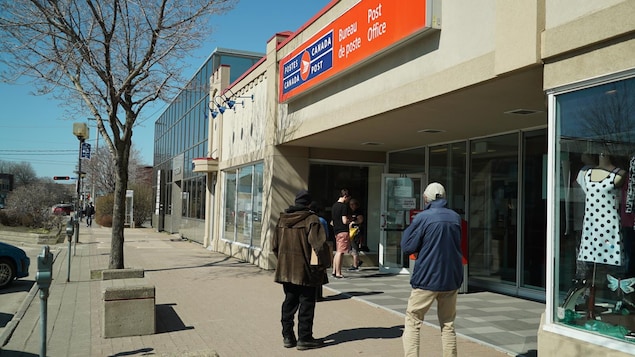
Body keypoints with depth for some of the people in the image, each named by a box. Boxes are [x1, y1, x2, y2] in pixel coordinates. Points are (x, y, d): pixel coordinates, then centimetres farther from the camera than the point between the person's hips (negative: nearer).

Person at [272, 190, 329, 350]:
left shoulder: (282, 219, 6)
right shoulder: (311, 219, -12)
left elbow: (275, 245, 11)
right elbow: (318, 245, -18)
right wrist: (322, 265, -7)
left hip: (286, 270, 6)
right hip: (305, 271, -6)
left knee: (289, 302, 15)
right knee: (306, 304, 4)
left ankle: (287, 336, 20)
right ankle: (304, 338, 9)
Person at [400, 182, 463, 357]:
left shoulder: (422, 217, -10)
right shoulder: (456, 217, 7)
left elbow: (407, 248, -7)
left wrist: (409, 228, 7)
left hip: (427, 278, -5)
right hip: (451, 278, 5)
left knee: (412, 323, 5)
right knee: (448, 324, 14)